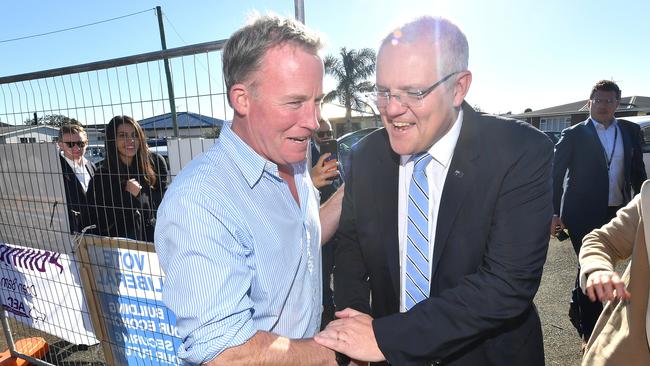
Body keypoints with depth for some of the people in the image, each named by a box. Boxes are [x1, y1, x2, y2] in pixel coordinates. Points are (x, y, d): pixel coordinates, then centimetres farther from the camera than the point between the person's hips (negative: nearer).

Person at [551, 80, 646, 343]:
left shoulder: (631, 131, 9)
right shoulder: (574, 135, -4)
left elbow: (637, 172, 12)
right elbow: (556, 175, -5)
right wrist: (555, 213, -9)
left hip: (617, 213, 5)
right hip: (583, 214, -4)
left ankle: (577, 308, 41)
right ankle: (591, 330, 18)